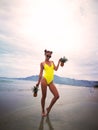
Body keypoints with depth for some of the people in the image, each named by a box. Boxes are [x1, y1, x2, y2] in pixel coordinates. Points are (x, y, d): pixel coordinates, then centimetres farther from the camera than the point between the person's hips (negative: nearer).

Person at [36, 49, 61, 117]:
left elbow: (56, 69, 5)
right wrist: (38, 82, 3)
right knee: (44, 96, 3)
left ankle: (49, 108, 15)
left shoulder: (52, 62, 18)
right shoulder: (42, 63, 6)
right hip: (44, 80, -4)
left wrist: (59, 62, 7)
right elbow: (41, 73, 6)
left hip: (51, 82, 4)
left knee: (57, 96, -5)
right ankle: (43, 111, 24)